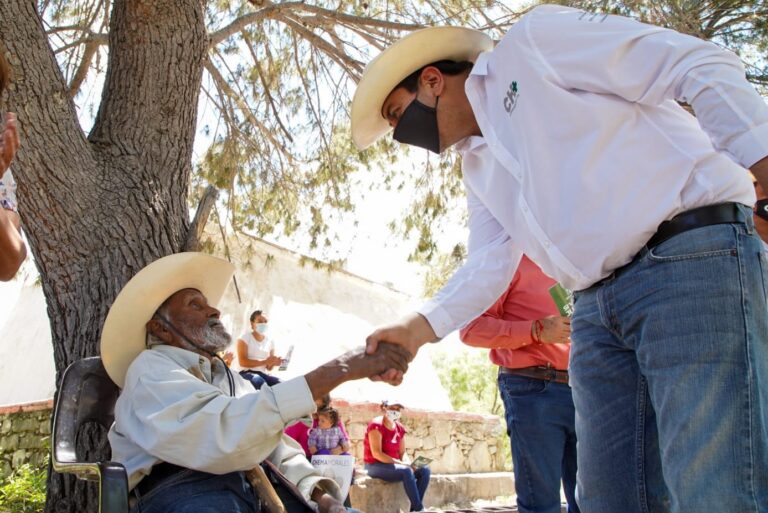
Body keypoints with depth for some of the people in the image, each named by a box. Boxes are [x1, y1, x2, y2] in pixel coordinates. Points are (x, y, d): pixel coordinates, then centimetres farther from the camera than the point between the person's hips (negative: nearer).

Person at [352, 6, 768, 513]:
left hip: (690, 261, -8)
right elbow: (488, 264, 18)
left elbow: (702, 66, -6)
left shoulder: (534, 40, 0)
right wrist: (418, 328, 4)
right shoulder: (477, 166, 24)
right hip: (598, 306, 8)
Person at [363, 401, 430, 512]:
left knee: (424, 470, -12)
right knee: (407, 471, -32)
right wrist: (399, 463, -26)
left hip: (394, 465, 8)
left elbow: (402, 453, 13)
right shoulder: (376, 425, -14)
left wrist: (407, 463, -11)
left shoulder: (400, 428, 9)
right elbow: (376, 453, -21)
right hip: (375, 466, -8)